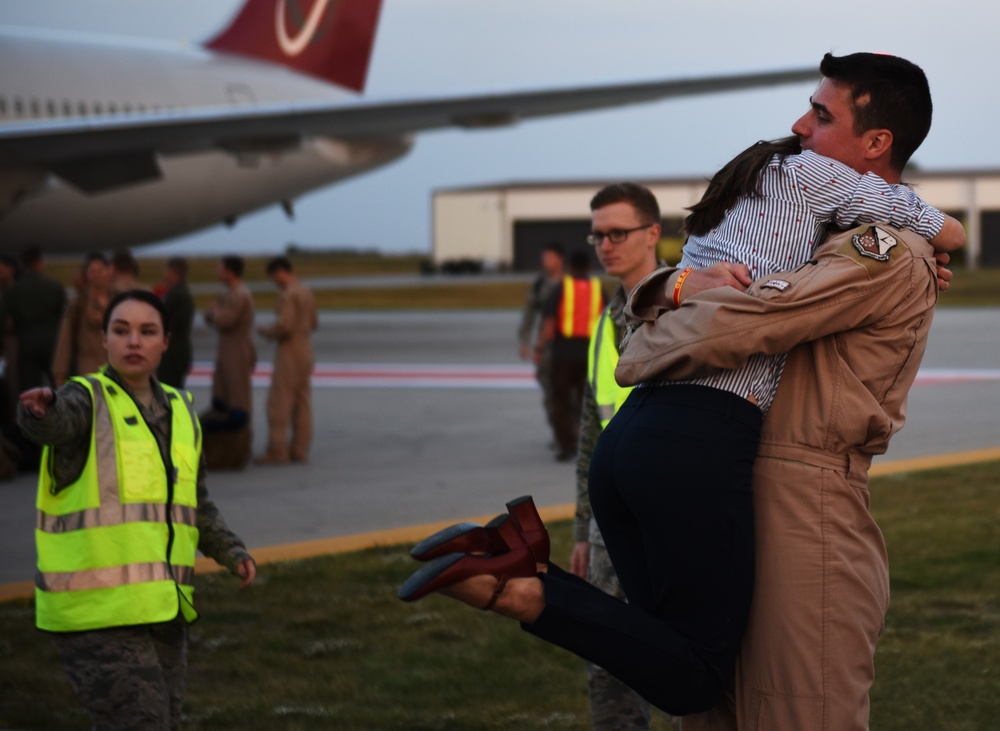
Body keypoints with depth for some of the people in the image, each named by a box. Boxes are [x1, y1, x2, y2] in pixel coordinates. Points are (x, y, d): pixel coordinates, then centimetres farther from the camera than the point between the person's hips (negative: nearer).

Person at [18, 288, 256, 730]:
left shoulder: (178, 412, 11)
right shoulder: (85, 400, -10)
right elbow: (51, 422, -36)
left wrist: (233, 554, 6)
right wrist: (40, 408, -59)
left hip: (156, 609, 7)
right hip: (95, 611, -7)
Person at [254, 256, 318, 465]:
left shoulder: (288, 295, -17)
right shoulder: (306, 292, 11)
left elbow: (284, 326, -23)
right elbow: (313, 323, 19)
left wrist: (266, 331, -7)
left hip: (289, 353, -9)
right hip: (306, 351, 9)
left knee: (279, 403, -5)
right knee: (302, 402, 10)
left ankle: (277, 451, -6)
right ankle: (299, 449, 12)